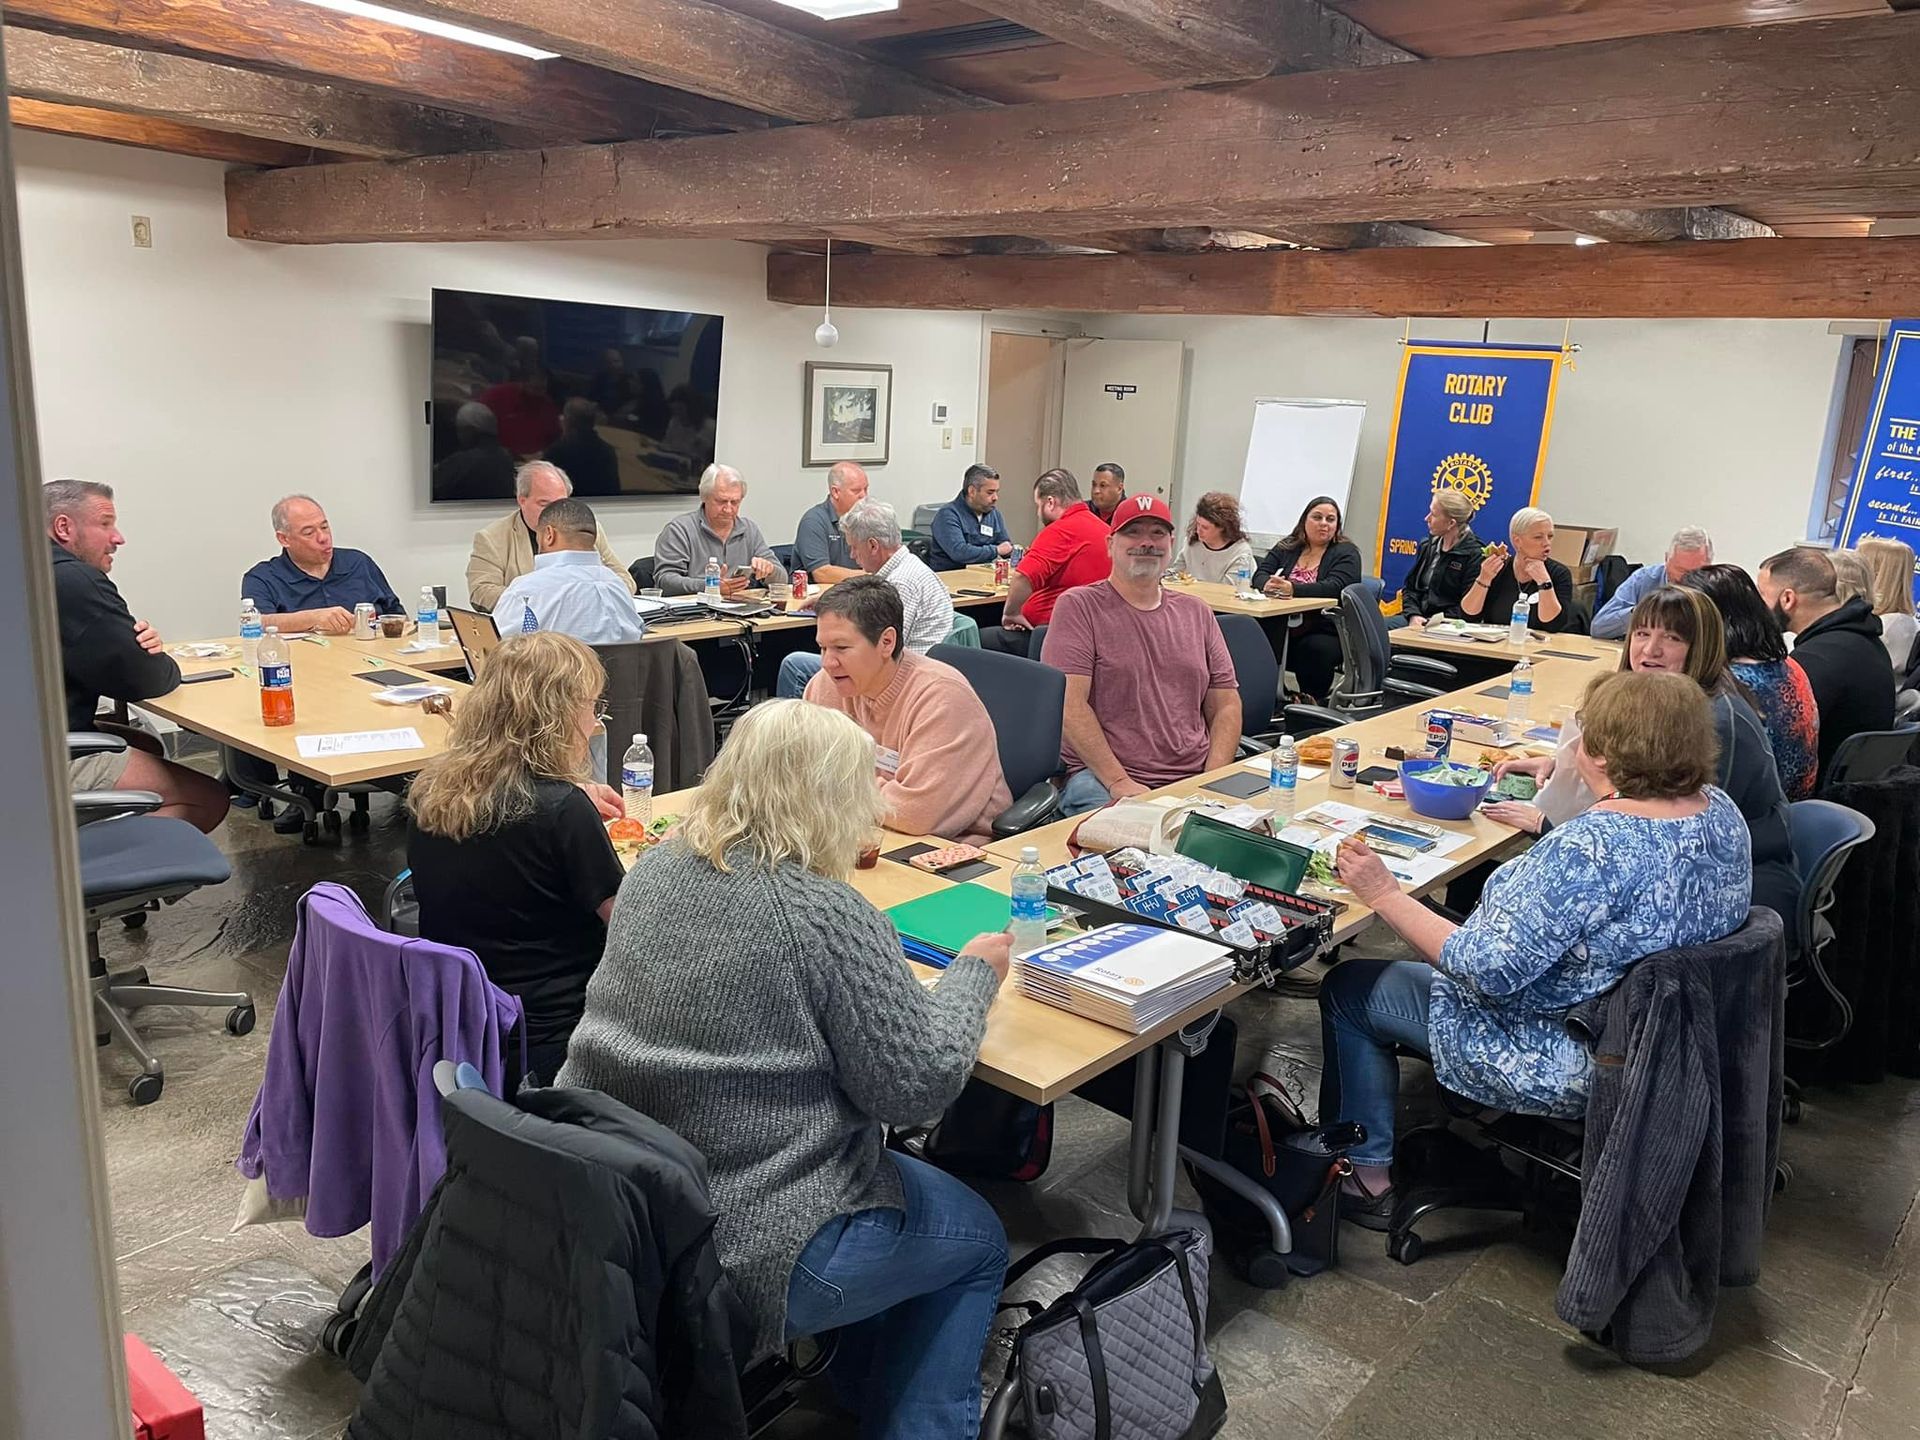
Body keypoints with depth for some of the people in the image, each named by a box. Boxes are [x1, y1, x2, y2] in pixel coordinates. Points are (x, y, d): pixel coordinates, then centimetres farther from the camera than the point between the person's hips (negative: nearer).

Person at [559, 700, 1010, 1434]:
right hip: (742, 1247, -8)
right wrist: (973, 973, -1)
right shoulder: (828, 915, -22)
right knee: (977, 1238, 18)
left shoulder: (657, 867, -1)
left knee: (886, 1170, 31)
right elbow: (917, 1087, -16)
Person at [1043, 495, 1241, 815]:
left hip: (1194, 780, 5)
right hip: (1101, 779, -4)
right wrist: (1119, 782, -17)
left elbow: (1225, 706, 16)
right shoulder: (1078, 606, 2)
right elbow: (1070, 705, -8)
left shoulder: (1197, 613, 18)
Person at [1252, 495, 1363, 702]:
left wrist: (1292, 589, -29)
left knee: (1314, 648, -36)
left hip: (1326, 632, -3)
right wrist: (1268, 585, -20)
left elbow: (1334, 587, -14)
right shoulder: (1286, 548, 17)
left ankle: (1310, 703, -19)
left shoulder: (1346, 553, 4)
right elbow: (1260, 575, 6)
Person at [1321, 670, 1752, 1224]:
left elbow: (1488, 968, -31)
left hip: (1566, 1067, -9)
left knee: (1348, 989, 8)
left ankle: (1366, 1178, 21)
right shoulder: (1720, 810, -8)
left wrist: (1385, 895, -23)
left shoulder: (1591, 847, -35)